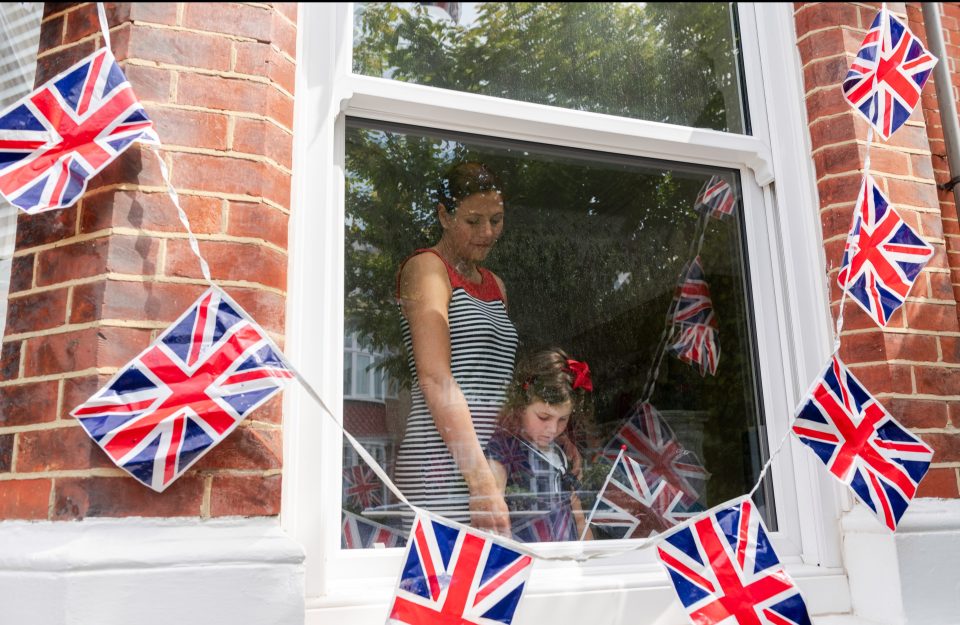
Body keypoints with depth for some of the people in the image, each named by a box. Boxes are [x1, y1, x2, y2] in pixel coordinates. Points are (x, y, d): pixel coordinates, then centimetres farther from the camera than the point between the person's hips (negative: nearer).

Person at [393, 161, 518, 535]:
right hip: (443, 466, -7)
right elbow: (435, 378, -15)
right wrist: (480, 479, -21)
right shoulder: (426, 268, -2)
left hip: (493, 460, 7)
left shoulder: (495, 285, 22)